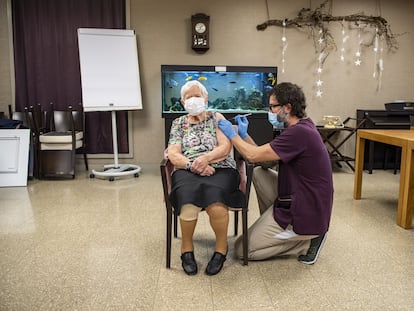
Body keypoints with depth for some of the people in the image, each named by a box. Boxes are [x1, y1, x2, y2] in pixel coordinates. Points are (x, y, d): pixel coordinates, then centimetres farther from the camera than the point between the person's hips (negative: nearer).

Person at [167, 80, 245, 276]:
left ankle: (221, 247, -7)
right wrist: (193, 165, -13)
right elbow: (173, 154, 6)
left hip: (220, 169, -1)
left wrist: (206, 158, -16)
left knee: (216, 203, -34)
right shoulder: (178, 123, 18)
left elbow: (226, 147, 2)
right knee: (189, 202, -33)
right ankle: (186, 248, -7)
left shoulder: (217, 118, 15)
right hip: (187, 171, 1)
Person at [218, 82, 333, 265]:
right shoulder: (302, 127, 8)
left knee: (242, 249, 2)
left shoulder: (299, 133, -25)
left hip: (304, 217, -10)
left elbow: (253, 155, -22)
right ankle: (268, 223, 16)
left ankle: (308, 241, 2)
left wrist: (232, 134, -7)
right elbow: (265, 156, 9)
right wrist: (244, 135, 7)